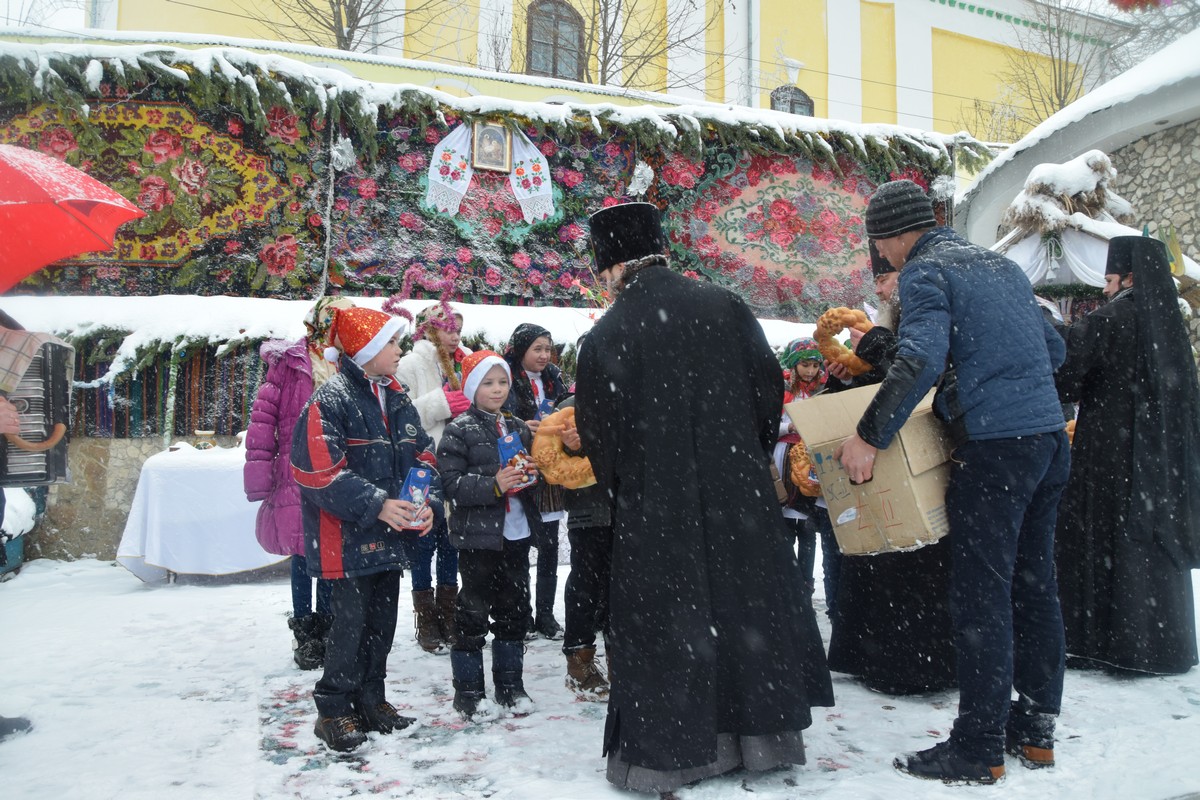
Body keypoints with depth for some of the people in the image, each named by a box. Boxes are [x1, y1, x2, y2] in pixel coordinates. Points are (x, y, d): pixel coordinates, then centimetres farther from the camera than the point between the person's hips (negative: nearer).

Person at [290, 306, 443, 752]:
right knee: (350, 620, -2)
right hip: (347, 537, -7)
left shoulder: (397, 399, 11)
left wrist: (428, 503, -5)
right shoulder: (329, 401, -13)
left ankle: (371, 699, 30)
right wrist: (377, 505, -22)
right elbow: (319, 472, -19)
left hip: (390, 537, 7)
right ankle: (334, 710, 16)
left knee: (383, 617, 14)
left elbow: (423, 456, 12)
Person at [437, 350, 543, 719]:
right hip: (478, 536, -5)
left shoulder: (519, 428, 9)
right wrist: (493, 485, -25)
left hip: (516, 534, 6)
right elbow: (452, 482, -14)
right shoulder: (459, 430, -7)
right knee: (473, 612, 4)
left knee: (514, 609, 13)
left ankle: (510, 683, 29)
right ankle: (467, 690, 18)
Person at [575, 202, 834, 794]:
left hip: (653, 507, -2)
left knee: (664, 620, 8)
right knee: (747, 599, 15)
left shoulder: (605, 336, -8)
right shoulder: (725, 308, -1)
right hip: (738, 492, 3)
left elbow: (597, 432, -4)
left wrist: (620, 491, 13)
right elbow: (768, 386, 4)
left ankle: (664, 751, 18)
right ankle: (761, 732, 27)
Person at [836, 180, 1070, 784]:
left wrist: (869, 436, -19)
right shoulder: (1001, 264, 19)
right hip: (1049, 438, 9)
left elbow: (921, 357, -22)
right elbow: (1053, 348, 22)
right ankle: (1035, 729, 26)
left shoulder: (924, 271, -6)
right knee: (1034, 586, 15)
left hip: (994, 445, -9)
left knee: (982, 595, -3)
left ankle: (978, 750, 5)